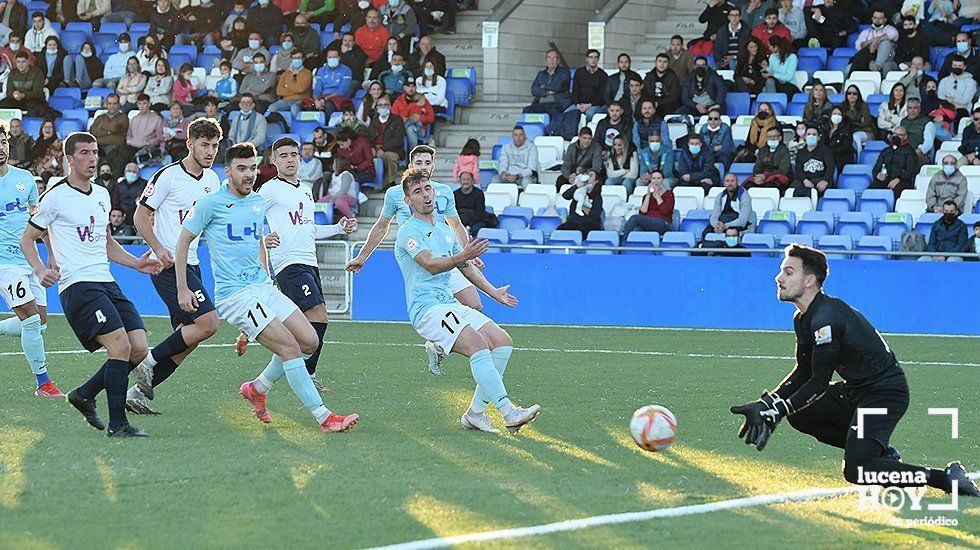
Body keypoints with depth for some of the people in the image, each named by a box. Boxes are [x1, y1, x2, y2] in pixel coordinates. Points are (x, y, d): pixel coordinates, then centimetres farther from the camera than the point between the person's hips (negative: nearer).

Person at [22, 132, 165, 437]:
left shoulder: (102, 194, 18)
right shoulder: (56, 196, -3)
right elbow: (27, 239, 3)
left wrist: (136, 263, 16)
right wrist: (40, 270, -13)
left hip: (106, 283, 8)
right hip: (77, 285, -8)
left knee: (139, 349, -3)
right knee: (121, 346, -21)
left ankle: (84, 394, 16)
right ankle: (117, 423, -15)